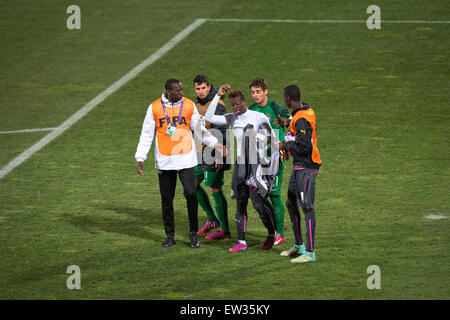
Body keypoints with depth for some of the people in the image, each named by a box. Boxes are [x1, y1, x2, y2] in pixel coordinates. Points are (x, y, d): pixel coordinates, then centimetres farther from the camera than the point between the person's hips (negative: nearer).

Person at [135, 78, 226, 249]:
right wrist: (140, 158, 0)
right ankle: (170, 235, 17)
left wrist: (216, 144, -2)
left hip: (186, 159, 0)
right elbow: (146, 134, 6)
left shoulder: (189, 106, 3)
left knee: (191, 195, -7)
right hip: (164, 161, 0)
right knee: (167, 199, 6)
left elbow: (200, 130, 9)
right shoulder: (155, 107, 0)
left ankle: (193, 233, 5)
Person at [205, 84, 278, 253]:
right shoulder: (231, 119, 7)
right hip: (240, 164, 5)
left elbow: (272, 137, 3)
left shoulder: (259, 117, -6)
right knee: (240, 204, 4)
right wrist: (218, 95, -3)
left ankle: (272, 234, 12)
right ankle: (241, 242, 9)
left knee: (258, 203, -9)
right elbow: (209, 117, 0)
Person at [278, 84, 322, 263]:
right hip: (299, 167, 10)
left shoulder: (301, 119, -20)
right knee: (291, 204, 17)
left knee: (307, 207, -10)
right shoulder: (307, 110, 10)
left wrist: (285, 146, -10)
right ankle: (299, 246, 28)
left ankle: (310, 253, -11)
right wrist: (288, 123, 33)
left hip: (306, 168, -10)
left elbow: (305, 146, -25)